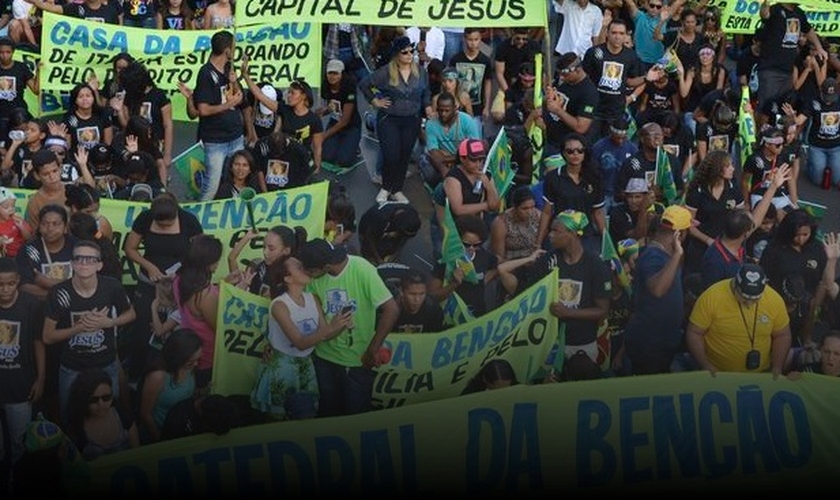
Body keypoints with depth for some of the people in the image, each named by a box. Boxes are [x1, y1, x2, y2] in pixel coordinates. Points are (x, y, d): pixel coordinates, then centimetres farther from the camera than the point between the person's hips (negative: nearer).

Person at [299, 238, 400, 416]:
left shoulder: (361, 270, -23)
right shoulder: (315, 276, -11)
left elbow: (391, 309, -23)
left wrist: (373, 350, -19)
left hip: (357, 360, -4)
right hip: (324, 357, 4)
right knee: (327, 412, 20)